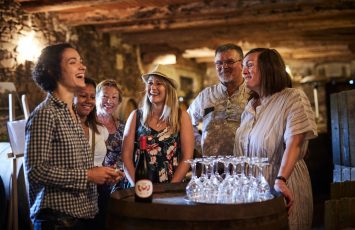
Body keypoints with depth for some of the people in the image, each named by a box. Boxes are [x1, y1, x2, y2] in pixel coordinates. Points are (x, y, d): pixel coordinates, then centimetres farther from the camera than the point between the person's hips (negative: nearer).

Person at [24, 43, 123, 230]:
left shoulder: (73, 114, 14)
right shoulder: (45, 113, -13)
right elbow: (36, 170, -20)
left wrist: (101, 175, 5)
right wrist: (87, 175, -18)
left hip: (82, 214, 8)